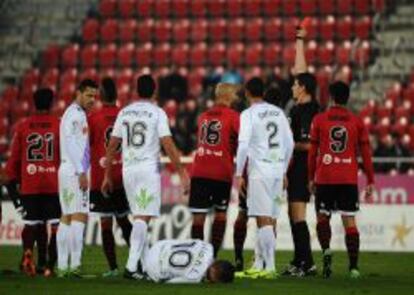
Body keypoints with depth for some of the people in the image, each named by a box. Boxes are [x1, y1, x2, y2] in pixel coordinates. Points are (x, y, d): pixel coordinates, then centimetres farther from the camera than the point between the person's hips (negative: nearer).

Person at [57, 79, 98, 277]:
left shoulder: (76, 113, 21)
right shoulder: (76, 114, -10)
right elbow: (71, 144, -19)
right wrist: (81, 172, -21)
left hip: (67, 170, 10)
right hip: (75, 171, -10)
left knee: (66, 218, 7)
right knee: (79, 216, -13)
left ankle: (62, 266, 6)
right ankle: (75, 265, -18)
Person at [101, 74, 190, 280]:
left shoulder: (124, 112, 9)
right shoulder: (157, 113, -3)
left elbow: (112, 146, 10)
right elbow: (168, 145, -10)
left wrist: (107, 175, 17)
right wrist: (182, 172, -6)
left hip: (128, 169, 5)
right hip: (149, 169, -4)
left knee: (139, 217, 15)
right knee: (143, 218, -6)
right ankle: (131, 266, -16)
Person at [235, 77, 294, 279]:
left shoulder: (249, 114, -6)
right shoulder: (278, 113, 12)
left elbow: (243, 145, -14)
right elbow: (290, 144, 13)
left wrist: (238, 173, -7)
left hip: (260, 171, -6)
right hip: (278, 170, 6)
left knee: (264, 220, -7)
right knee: (269, 220, 10)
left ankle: (270, 267, -12)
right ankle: (258, 265, 16)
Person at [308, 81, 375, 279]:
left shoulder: (319, 120, 2)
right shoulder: (357, 122, 3)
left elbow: (312, 151, 5)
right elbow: (365, 153, 4)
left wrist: (311, 178, 13)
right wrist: (370, 181, 9)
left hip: (324, 178, 0)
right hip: (349, 179, 0)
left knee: (322, 218, 14)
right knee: (350, 221, 3)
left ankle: (326, 250, -13)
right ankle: (353, 266, -4)